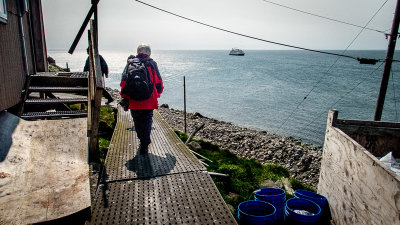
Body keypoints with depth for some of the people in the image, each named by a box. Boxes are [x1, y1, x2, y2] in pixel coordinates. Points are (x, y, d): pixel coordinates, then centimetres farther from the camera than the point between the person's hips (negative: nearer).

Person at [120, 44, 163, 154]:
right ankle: (144, 146, 3)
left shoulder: (130, 63, 6)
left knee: (137, 122, 17)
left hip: (134, 101, 1)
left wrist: (124, 97, 10)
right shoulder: (152, 63, 3)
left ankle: (142, 142, 31)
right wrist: (157, 94, 19)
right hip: (149, 100, -1)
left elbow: (124, 82, 2)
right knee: (147, 122, 7)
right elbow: (159, 83, 2)